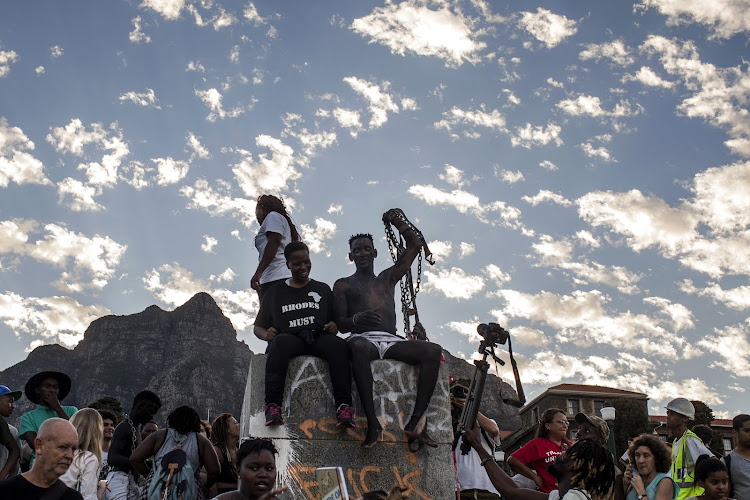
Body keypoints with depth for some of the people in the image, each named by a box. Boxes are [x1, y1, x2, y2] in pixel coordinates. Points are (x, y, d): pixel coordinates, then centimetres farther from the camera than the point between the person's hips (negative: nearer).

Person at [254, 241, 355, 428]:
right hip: (289, 337, -1)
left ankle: (344, 406, -45)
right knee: (279, 343, -38)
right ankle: (273, 406, -47)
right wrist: (265, 334, -2)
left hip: (319, 337, 1)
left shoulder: (322, 289, 26)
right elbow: (258, 327, 22)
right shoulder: (276, 292, 24)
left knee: (338, 344, -34)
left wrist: (334, 327, -4)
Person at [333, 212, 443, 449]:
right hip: (364, 339, -4)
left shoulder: (387, 278, 30)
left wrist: (396, 221, 26)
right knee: (359, 348, -43)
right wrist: (358, 319, -16)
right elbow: (340, 322, 5)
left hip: (391, 341, 4)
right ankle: (372, 422, -43)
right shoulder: (343, 285, 19)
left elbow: (415, 245, 32)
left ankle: (416, 422, -32)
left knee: (434, 351, -24)